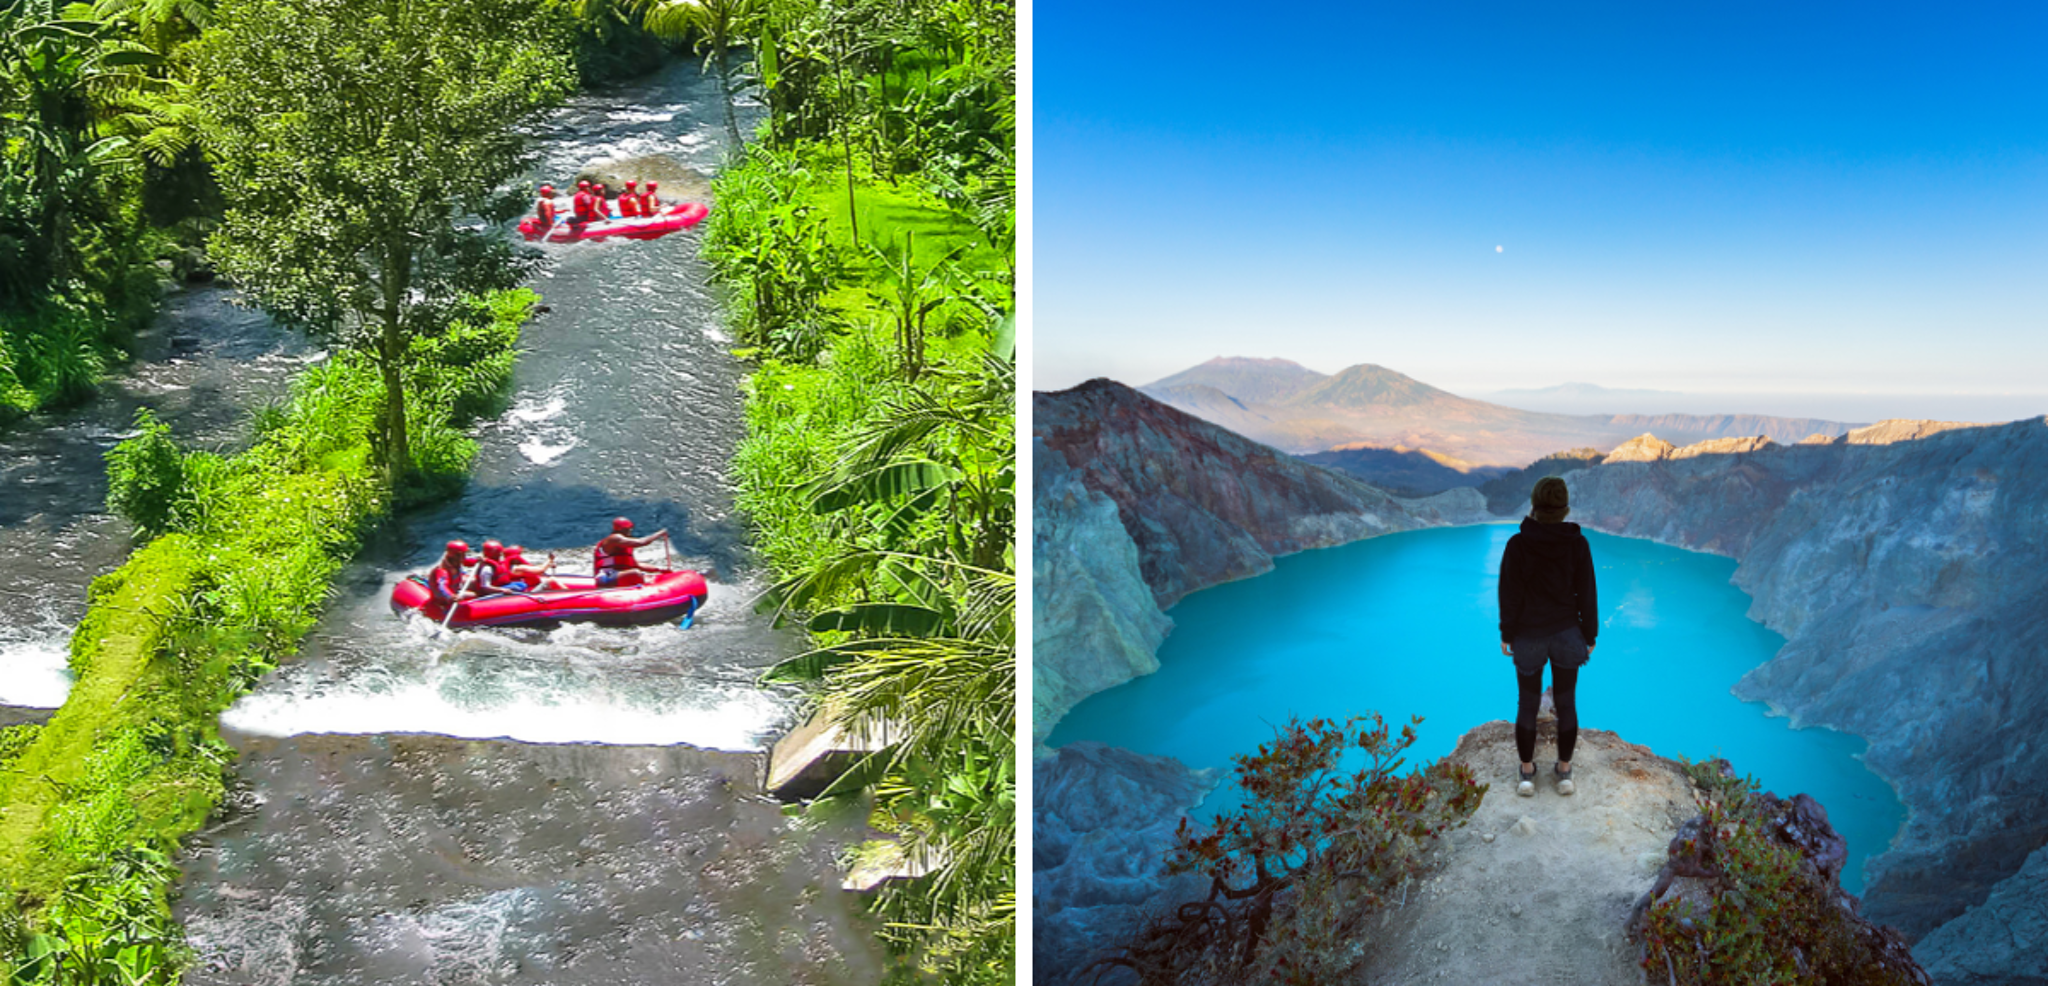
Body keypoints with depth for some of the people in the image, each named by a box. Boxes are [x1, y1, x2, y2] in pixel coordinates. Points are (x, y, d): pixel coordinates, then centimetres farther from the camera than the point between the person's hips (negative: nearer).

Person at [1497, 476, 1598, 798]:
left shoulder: (1517, 545, -16)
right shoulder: (1577, 544, -13)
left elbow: (1509, 595, -11)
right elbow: (1587, 595, -6)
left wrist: (1506, 635, 2)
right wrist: (1590, 636, 7)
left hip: (1528, 637, -1)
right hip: (1567, 633, 1)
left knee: (1527, 705, 13)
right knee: (1566, 703, 15)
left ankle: (1527, 774, 21)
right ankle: (1564, 772, 25)